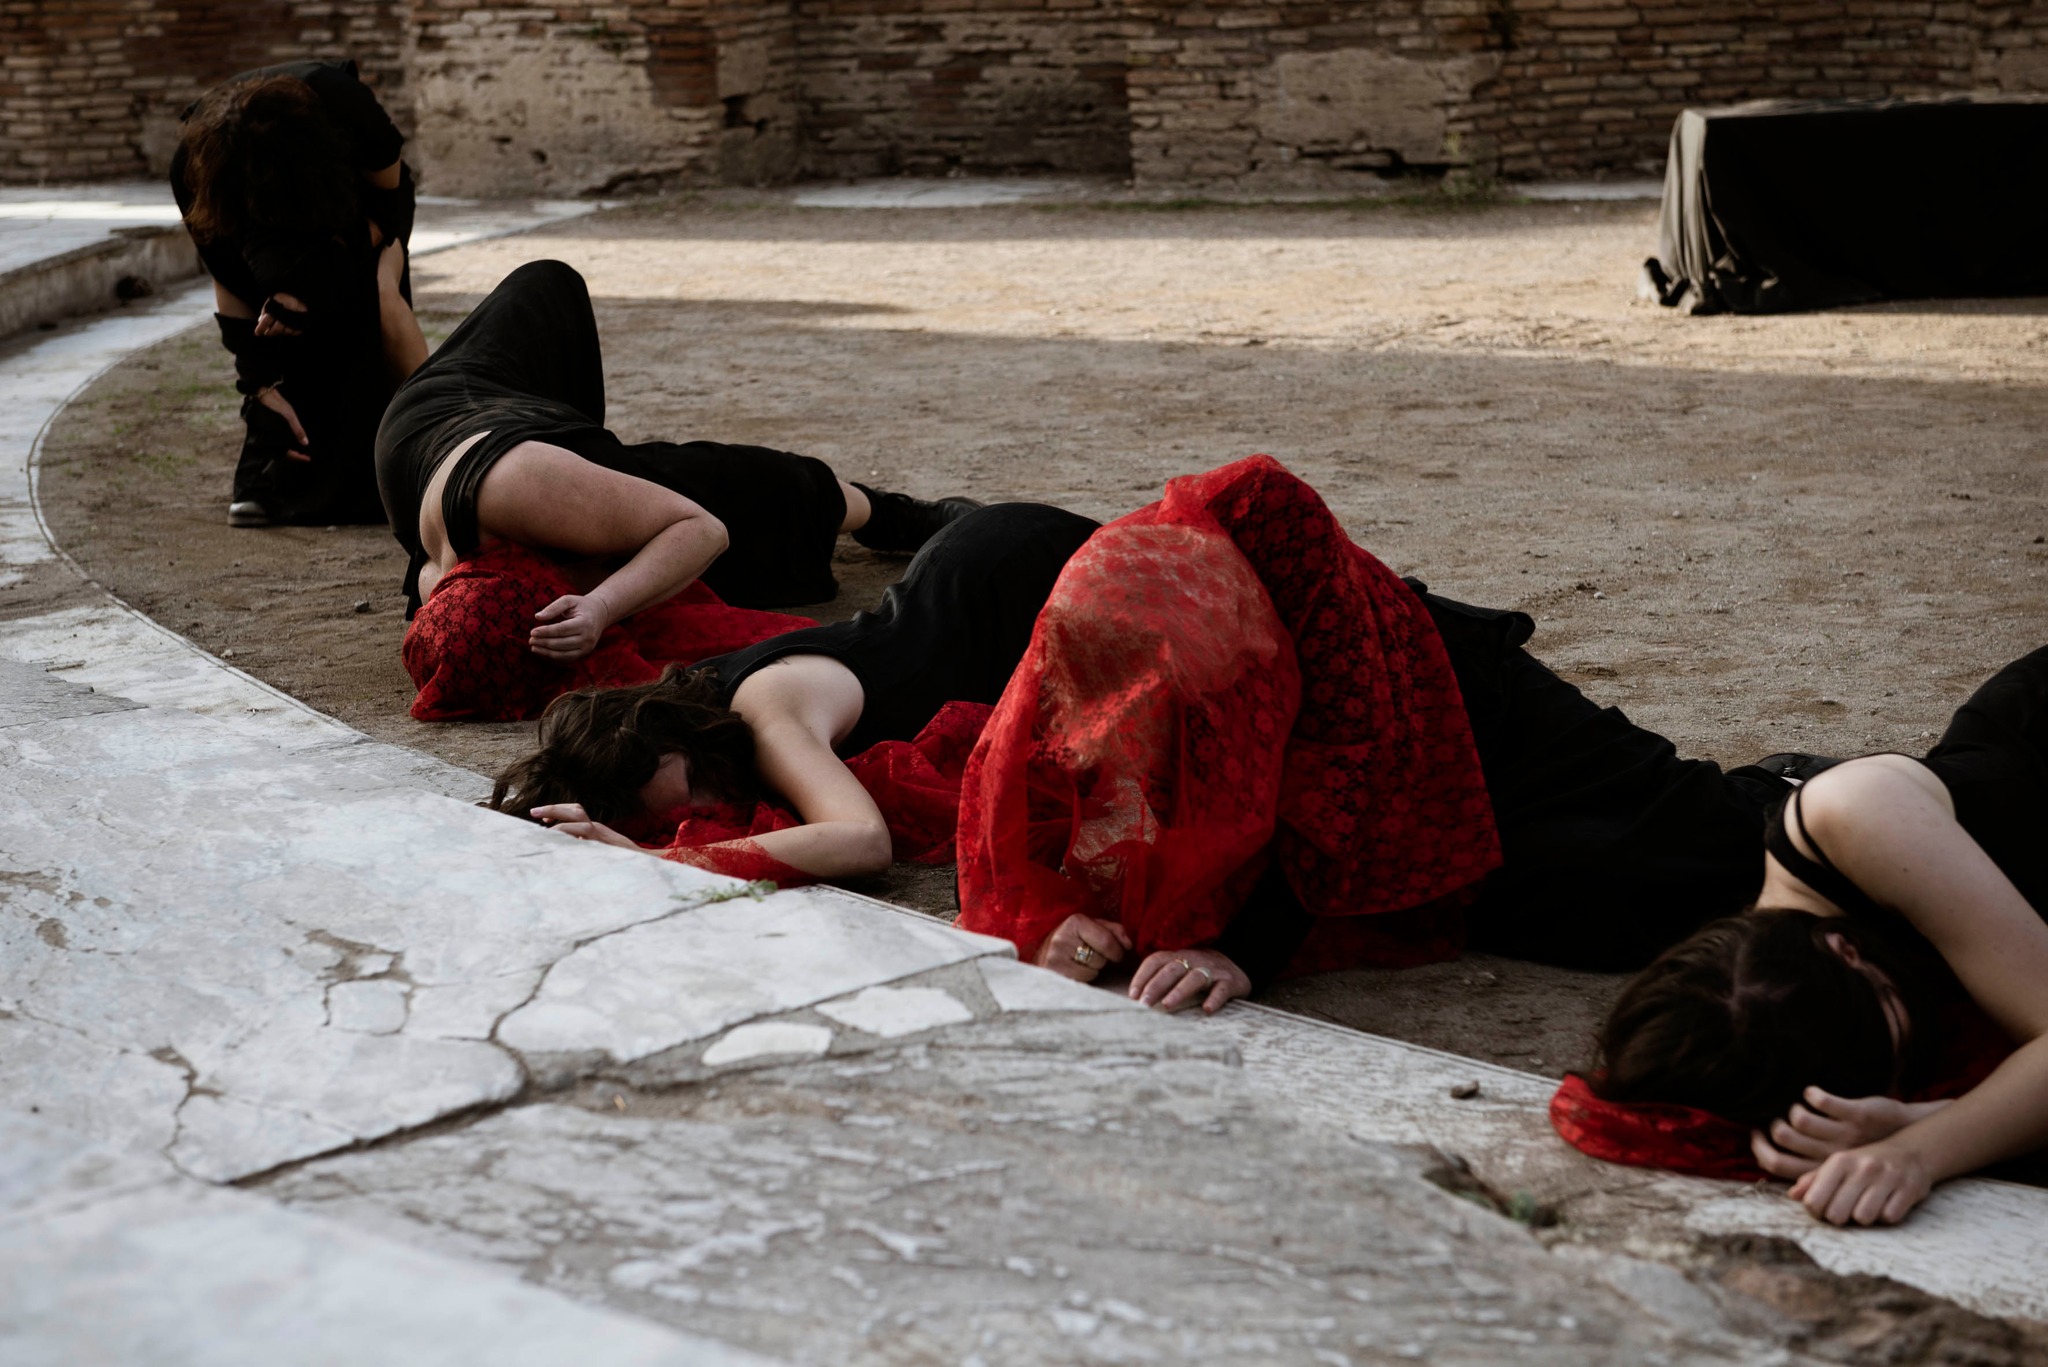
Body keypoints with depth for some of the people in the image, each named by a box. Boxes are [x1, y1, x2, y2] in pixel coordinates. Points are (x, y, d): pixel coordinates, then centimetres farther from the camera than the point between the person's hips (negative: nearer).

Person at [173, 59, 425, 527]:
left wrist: (316, 282, -39)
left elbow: (387, 204, -26)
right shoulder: (194, 167, -33)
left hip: (360, 196, -2)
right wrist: (262, 388, -26)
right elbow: (229, 285, -22)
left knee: (377, 292, -31)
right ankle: (263, 472, -15)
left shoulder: (344, 105, -41)